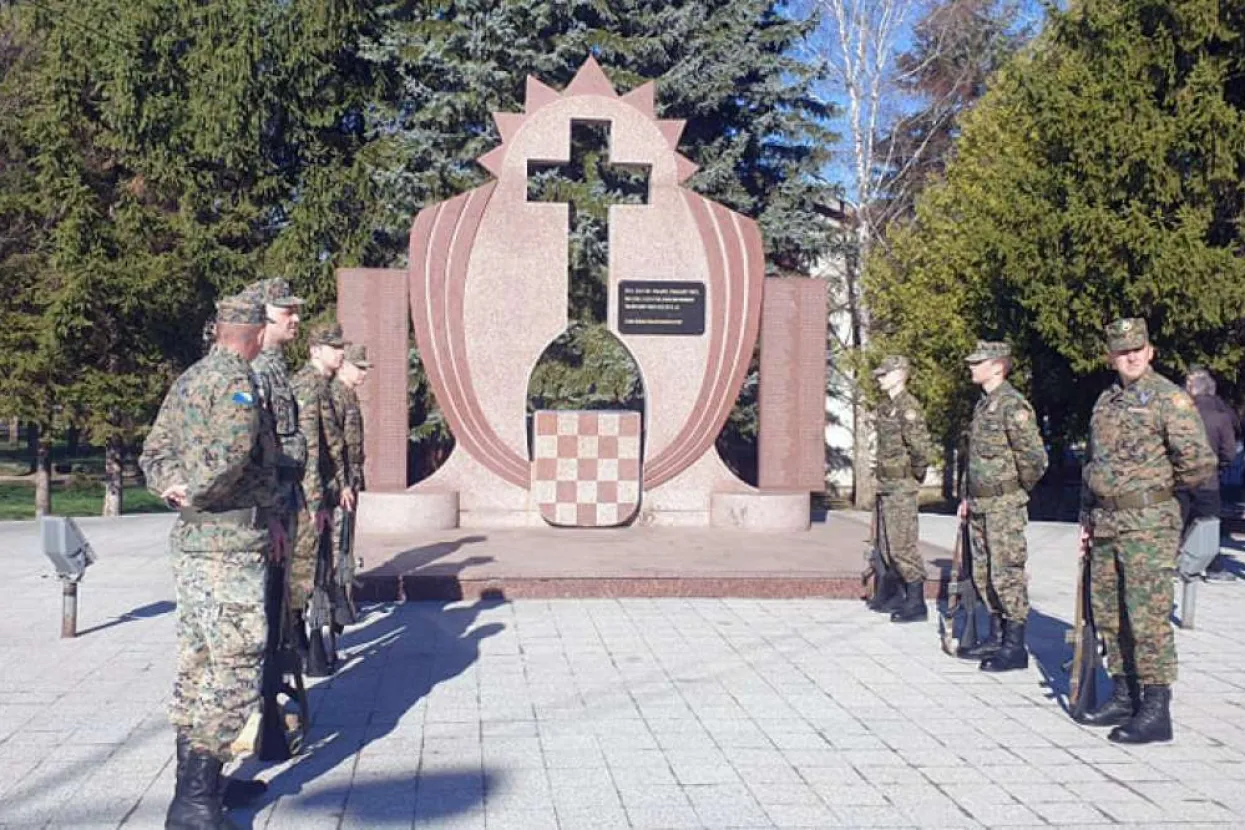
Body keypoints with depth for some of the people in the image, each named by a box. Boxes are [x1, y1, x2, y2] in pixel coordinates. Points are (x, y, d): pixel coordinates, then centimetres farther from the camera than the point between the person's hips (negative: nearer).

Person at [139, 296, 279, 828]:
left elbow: (154, 453, 13)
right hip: (229, 546, -9)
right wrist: (196, 497, -11)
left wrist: (173, 487, 2)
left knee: (198, 665, 16)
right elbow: (231, 453, -27)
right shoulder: (236, 381, -13)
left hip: (189, 544, 9)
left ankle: (200, 781, 27)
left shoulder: (187, 380, 14)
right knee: (234, 670, -5)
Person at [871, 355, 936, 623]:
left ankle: (916, 603, -1)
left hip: (901, 486, -10)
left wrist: (916, 474, -11)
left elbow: (922, 448, -24)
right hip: (887, 485, 10)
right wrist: (881, 471, 16)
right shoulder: (886, 407, 13)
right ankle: (905, 595, 24)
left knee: (903, 545, -7)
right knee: (891, 545, 15)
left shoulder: (908, 406, -17)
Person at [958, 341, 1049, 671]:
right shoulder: (983, 404, 15)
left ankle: (1015, 648, 2)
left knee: (1007, 575, -5)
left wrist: (1017, 491, -5)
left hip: (1005, 506, -9)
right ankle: (996, 639, 24)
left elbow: (1035, 458, -19)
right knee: (984, 574, 14)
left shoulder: (1013, 405, -15)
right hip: (981, 506, 9)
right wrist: (970, 498, 19)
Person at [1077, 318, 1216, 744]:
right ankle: (1124, 696, 25)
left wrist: (1162, 486, 0)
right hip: (1106, 527, 8)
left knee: (1148, 617, -6)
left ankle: (1156, 712, -1)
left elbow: (1200, 463, -15)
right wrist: (1087, 516, 18)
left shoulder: (1170, 398, -9)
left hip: (1149, 525, -8)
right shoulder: (1105, 402, 14)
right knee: (1109, 615, 13)